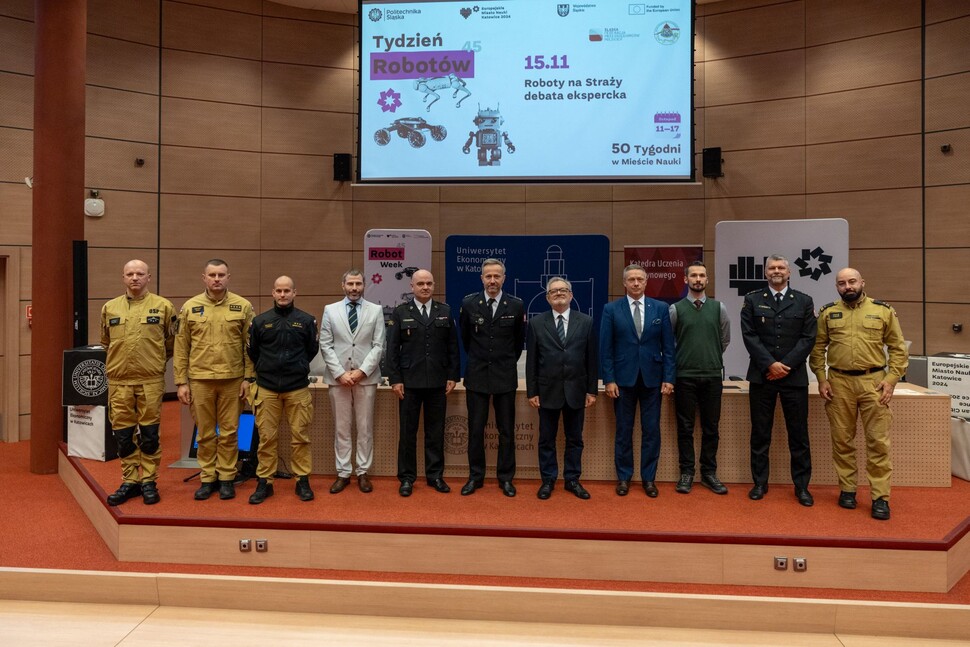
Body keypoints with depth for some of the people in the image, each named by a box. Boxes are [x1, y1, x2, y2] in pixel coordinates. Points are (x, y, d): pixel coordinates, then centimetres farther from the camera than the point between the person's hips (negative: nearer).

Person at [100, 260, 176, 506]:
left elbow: (171, 343, 8)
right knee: (123, 435, 8)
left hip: (151, 381, -3)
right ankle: (130, 481, 20)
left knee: (149, 434, 4)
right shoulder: (110, 308, 7)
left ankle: (148, 481, 15)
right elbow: (106, 342, 21)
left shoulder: (163, 306, -1)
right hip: (118, 381, 3)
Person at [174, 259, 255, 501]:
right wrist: (181, 382, 1)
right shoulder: (190, 307, 3)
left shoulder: (243, 306, 0)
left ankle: (226, 478, 19)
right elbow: (181, 348, 4)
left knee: (229, 432, 7)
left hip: (232, 380, -1)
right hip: (200, 380, 1)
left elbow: (250, 346, 1)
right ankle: (208, 478, 22)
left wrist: (248, 378, -3)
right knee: (205, 433, 10)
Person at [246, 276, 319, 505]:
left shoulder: (306, 321, 1)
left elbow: (312, 350, 11)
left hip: (298, 388, 0)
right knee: (267, 437, 5)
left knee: (300, 437, 4)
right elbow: (252, 351, 13)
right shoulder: (260, 321, 3)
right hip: (266, 388, 1)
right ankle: (264, 482, 15)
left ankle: (302, 481, 14)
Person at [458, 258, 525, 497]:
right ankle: (475, 477, 19)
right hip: (476, 375, 1)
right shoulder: (469, 304, -2)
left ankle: (505, 478, 19)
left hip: (505, 376, 0)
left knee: (506, 430, 6)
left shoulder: (516, 305, -4)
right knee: (475, 429, 5)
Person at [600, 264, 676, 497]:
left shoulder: (661, 308, 3)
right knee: (623, 430, 8)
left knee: (651, 431, 6)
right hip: (623, 378, -1)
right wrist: (608, 379, -7)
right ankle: (624, 477, 21)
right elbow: (606, 348, -2)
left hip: (652, 378, 1)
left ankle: (648, 478, 20)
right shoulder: (611, 309, 0)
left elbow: (668, 346, 3)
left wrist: (669, 378, -3)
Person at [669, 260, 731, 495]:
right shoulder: (676, 309, -2)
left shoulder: (718, 307, 5)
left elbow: (725, 340, 15)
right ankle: (687, 473, 14)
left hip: (713, 376, 2)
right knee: (685, 427, 4)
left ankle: (709, 473, 19)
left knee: (711, 428, 8)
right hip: (684, 376, -2)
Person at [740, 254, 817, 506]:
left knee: (798, 433, 5)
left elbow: (809, 338, 0)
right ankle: (760, 483, 16)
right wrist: (770, 364, -13)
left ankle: (802, 486, 17)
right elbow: (749, 335, -3)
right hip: (761, 375, 0)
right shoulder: (752, 300, 5)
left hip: (795, 376, 1)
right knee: (760, 432, 6)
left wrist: (786, 365, -11)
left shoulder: (804, 301, 8)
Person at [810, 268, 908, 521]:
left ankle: (880, 497, 9)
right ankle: (847, 489, 20)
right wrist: (822, 379, 0)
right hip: (839, 382, 1)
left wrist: (891, 379, -5)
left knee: (878, 441, 0)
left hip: (874, 382, -1)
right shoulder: (827, 313, 6)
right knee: (842, 440, 8)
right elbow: (817, 348, 8)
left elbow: (898, 348, 4)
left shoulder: (883, 311, 3)